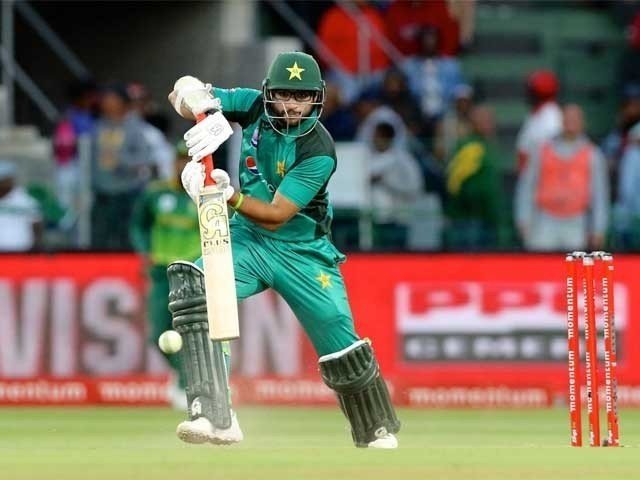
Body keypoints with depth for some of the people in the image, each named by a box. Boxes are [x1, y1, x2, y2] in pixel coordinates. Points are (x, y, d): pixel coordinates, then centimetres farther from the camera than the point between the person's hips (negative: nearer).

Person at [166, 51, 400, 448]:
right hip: (248, 240, 2)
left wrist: (230, 195, -42)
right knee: (191, 286, -28)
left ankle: (378, 431, 28)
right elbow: (183, 93, -12)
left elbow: (276, 216, -25)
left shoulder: (318, 151, -22)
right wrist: (203, 108, -36)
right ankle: (216, 418, -35)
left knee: (341, 346, -4)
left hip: (303, 252, -2)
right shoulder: (255, 106, -10)